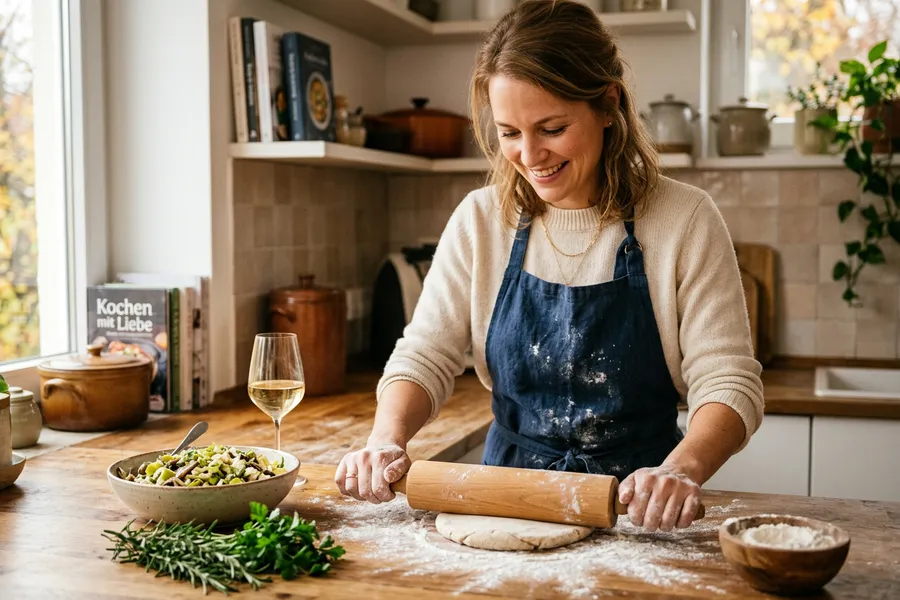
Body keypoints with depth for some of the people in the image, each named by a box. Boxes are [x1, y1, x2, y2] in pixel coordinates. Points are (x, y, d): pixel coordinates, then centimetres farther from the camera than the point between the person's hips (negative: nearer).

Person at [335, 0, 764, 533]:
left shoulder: (684, 220, -8)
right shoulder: (481, 220, 1)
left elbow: (729, 383, -11)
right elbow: (424, 357, 1)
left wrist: (682, 470, -31)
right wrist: (387, 440, -19)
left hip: (636, 509, -1)